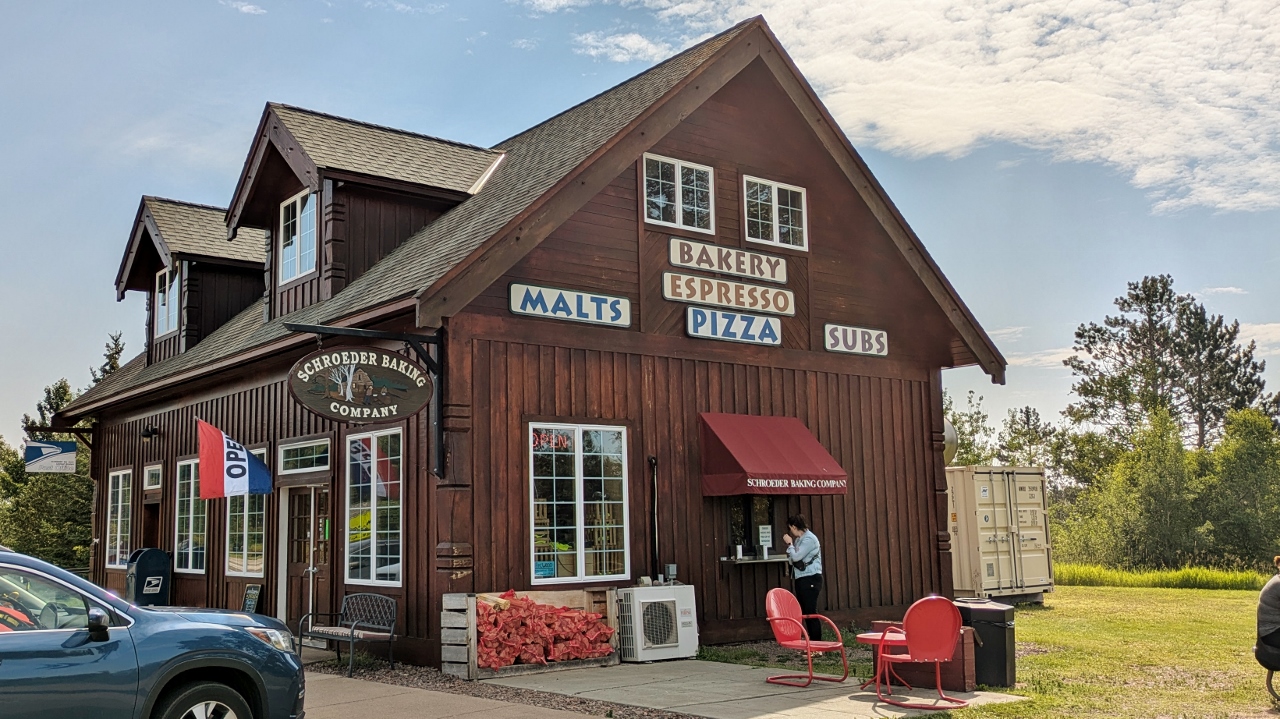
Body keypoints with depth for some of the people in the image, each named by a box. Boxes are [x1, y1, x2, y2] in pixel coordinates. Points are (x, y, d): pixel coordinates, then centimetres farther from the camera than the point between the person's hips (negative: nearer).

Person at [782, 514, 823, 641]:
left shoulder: (809, 539, -12)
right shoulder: (799, 539, 15)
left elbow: (796, 557, -18)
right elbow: (793, 559, 18)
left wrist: (790, 543, -5)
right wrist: (790, 544, 5)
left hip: (811, 579, -9)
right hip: (801, 578, 9)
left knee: (811, 611, -10)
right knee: (804, 611, 9)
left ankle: (816, 642, -8)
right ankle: (811, 641, 14)